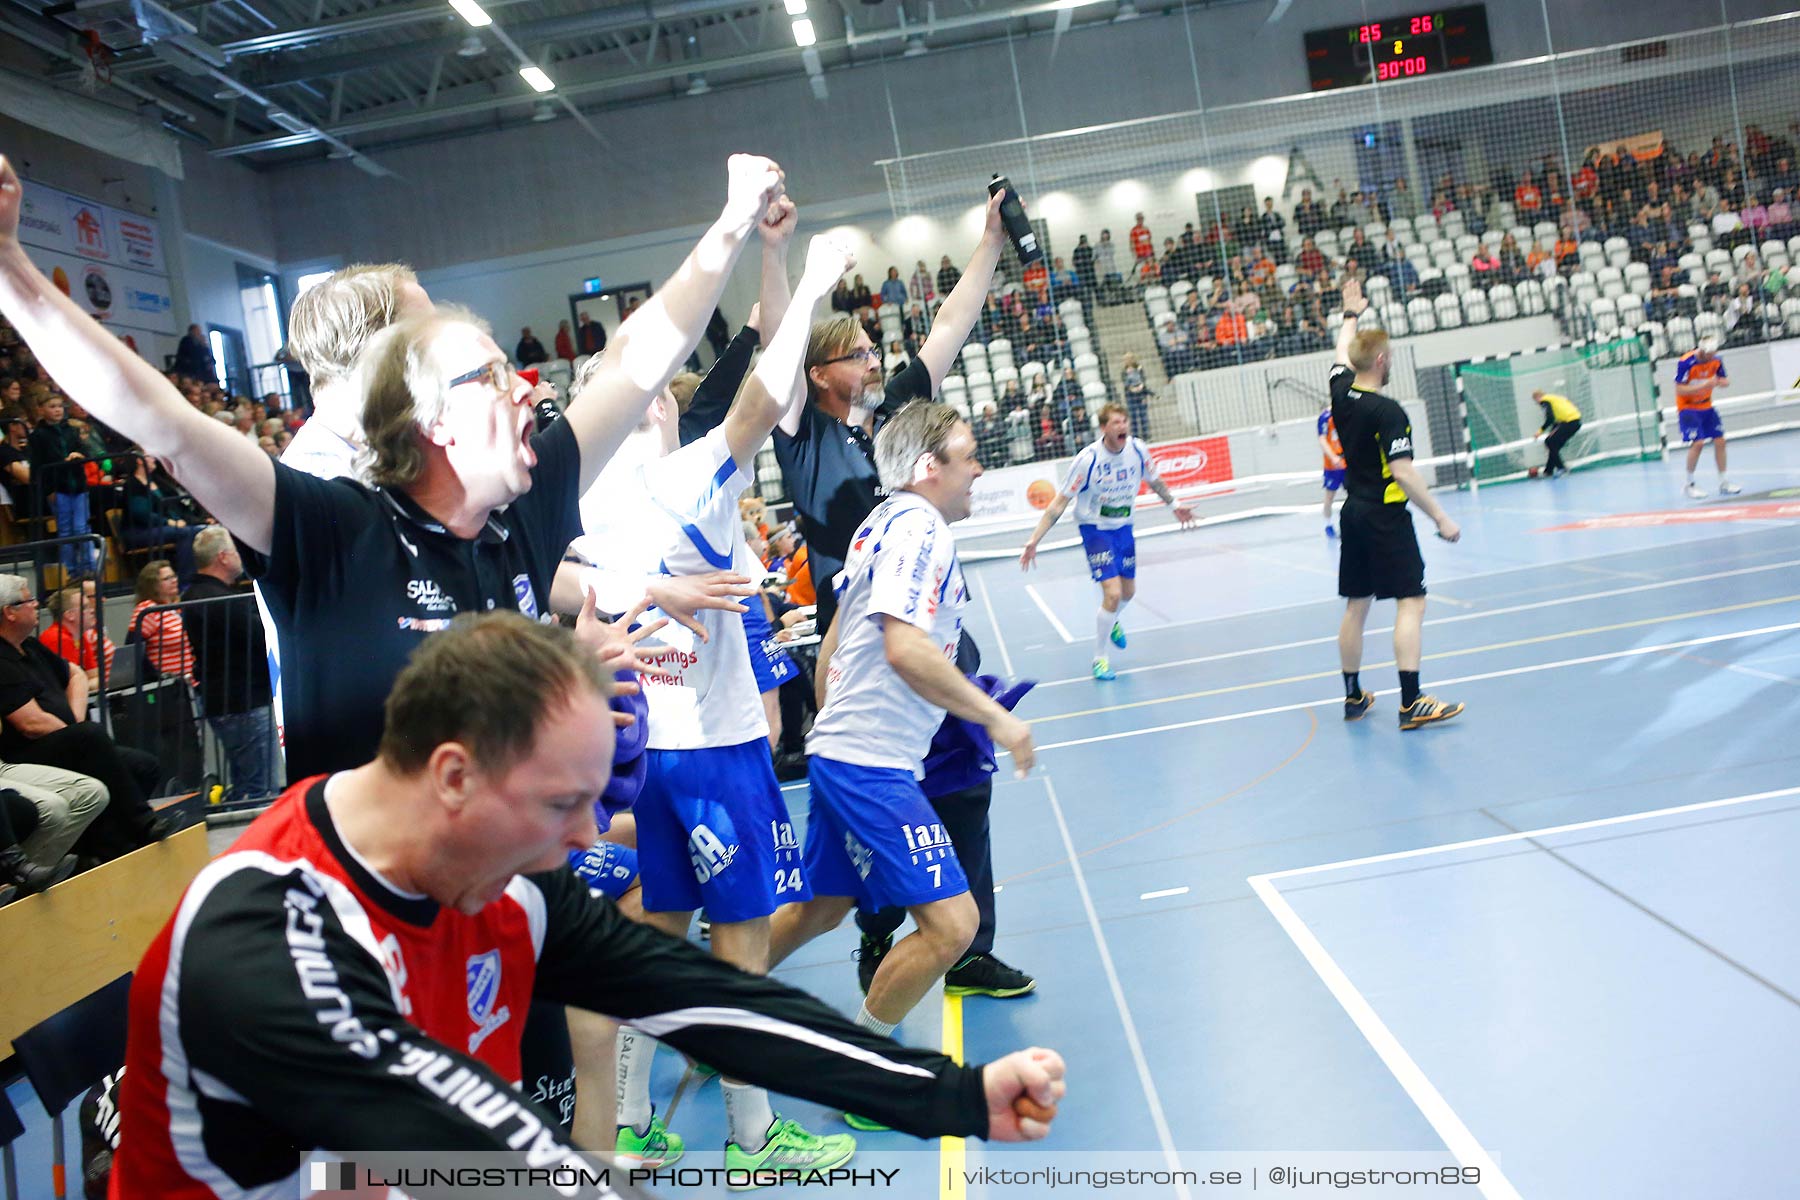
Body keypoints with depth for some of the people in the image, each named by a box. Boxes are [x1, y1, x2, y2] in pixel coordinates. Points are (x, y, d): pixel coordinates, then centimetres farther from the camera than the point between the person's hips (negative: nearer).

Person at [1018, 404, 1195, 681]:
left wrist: (1174, 504, 22)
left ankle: (1113, 622, 54)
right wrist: (1034, 540, -25)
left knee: (1128, 592, 17)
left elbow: (1154, 481, 12)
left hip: (1124, 528, 5)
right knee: (1112, 593, -16)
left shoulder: (1139, 450, -12)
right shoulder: (1087, 459, -24)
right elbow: (1059, 503, -20)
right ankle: (1100, 658, 3)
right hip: (1095, 530, -5)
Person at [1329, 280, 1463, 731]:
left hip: (1354, 513, 8)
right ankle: (1411, 702, -14)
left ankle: (1354, 697, 20)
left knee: (1356, 606, 13)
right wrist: (1440, 517, -18)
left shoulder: (1341, 392, 3)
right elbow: (1402, 472, -22)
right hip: (1386, 516, -8)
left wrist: (1351, 314, 41)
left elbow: (1343, 353, 25)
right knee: (1410, 603, -8)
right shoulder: (1387, 411, -17)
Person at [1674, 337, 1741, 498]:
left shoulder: (1716, 360, -5)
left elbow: (1724, 381, 7)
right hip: (1688, 408, -6)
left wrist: (1722, 382, -18)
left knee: (1720, 441, 3)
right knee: (1697, 443, -18)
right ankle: (1690, 484, -3)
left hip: (1707, 407, 6)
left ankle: (1723, 483, 15)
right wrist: (1704, 385, -32)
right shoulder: (1686, 362, -22)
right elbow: (1679, 390, -23)